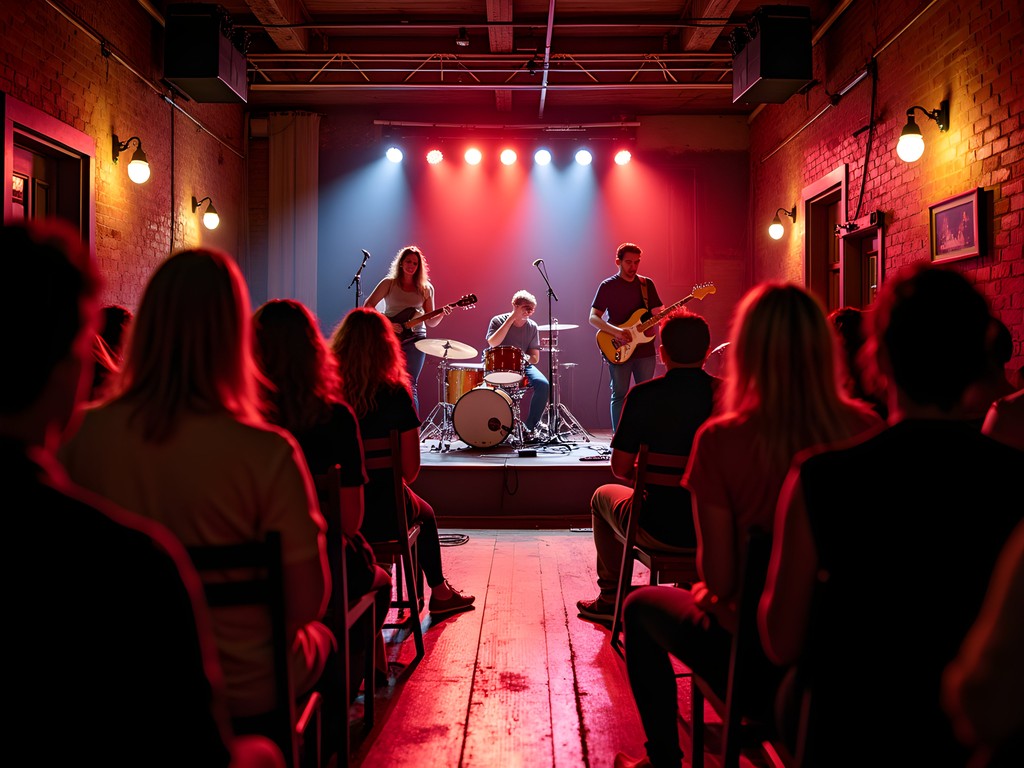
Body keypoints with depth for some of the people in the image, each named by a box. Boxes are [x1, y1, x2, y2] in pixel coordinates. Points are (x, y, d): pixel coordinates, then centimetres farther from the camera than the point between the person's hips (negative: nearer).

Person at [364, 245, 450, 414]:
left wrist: (441, 314, -12)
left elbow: (430, 322, 9)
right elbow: (368, 306, 0)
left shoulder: (425, 288, 9)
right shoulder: (389, 283, 4)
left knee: (409, 385, -10)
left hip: (414, 338, 0)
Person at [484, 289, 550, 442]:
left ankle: (530, 428, -15)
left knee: (543, 385, -26)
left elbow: (535, 357, 4)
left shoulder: (532, 327, 5)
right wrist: (511, 318, -22)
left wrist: (525, 358, -21)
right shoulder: (498, 321, -5)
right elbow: (492, 343, -24)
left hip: (523, 365, 3)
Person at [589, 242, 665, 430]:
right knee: (619, 395, 1)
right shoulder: (608, 286, -1)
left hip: (645, 348, 4)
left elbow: (658, 312, 12)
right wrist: (616, 331, -22)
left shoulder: (647, 284, 10)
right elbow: (593, 317, -7)